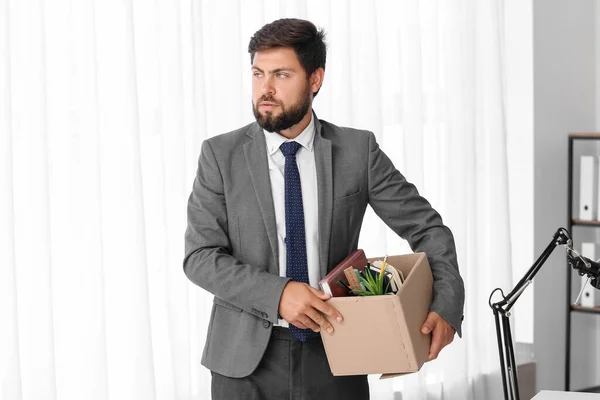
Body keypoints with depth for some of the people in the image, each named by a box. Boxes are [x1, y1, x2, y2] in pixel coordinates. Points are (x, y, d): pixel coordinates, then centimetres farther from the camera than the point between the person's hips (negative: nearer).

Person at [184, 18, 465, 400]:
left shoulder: (358, 150, -2)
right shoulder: (221, 155, -3)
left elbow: (426, 227, 2)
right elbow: (200, 257, -8)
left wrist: (447, 306, -14)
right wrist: (277, 294, -23)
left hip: (334, 358, 1)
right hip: (247, 360, 0)